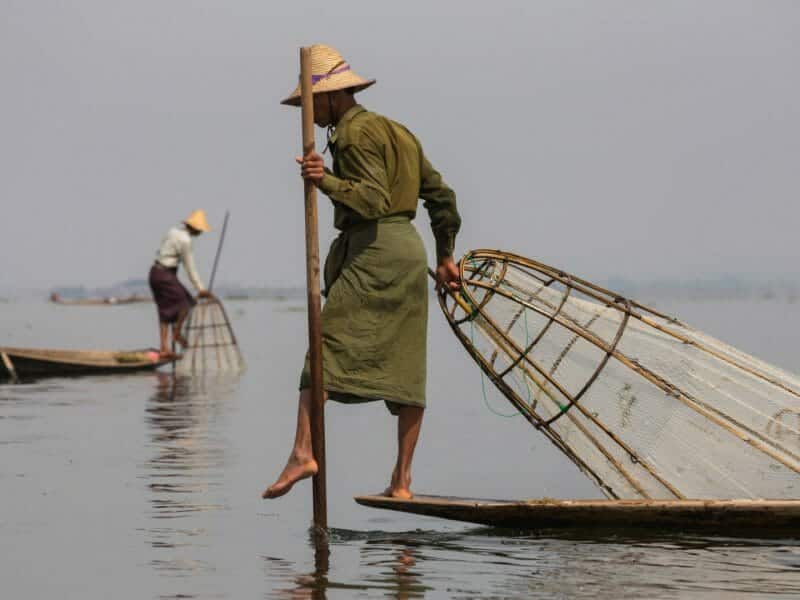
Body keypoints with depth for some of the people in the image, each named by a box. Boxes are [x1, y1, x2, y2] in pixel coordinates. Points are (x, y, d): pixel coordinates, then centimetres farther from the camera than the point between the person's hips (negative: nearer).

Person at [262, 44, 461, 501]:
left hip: (373, 251, -9)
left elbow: (375, 199, -19)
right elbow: (441, 194, 24)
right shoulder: (392, 130, 21)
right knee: (406, 367, 8)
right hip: (410, 248, 9)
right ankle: (402, 480, 10)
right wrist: (445, 255, 26)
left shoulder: (355, 133, -7)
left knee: (326, 346, -14)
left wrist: (327, 181, -29)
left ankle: (304, 453, -27)